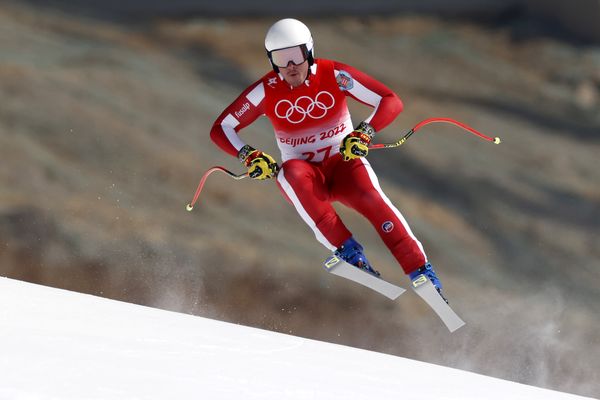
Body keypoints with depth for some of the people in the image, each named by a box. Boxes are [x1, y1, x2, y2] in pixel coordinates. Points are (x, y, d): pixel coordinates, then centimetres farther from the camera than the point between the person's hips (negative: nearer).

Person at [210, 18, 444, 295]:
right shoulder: (266, 91, -8)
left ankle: (421, 271, -33)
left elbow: (391, 102, -14)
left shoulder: (334, 75, -12)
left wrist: (364, 134, -30)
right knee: (291, 171, -36)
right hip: (305, 177, 1)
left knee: (372, 199, -33)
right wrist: (249, 156, -23)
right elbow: (221, 129, -5)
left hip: (343, 162, -1)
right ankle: (347, 250, -37)